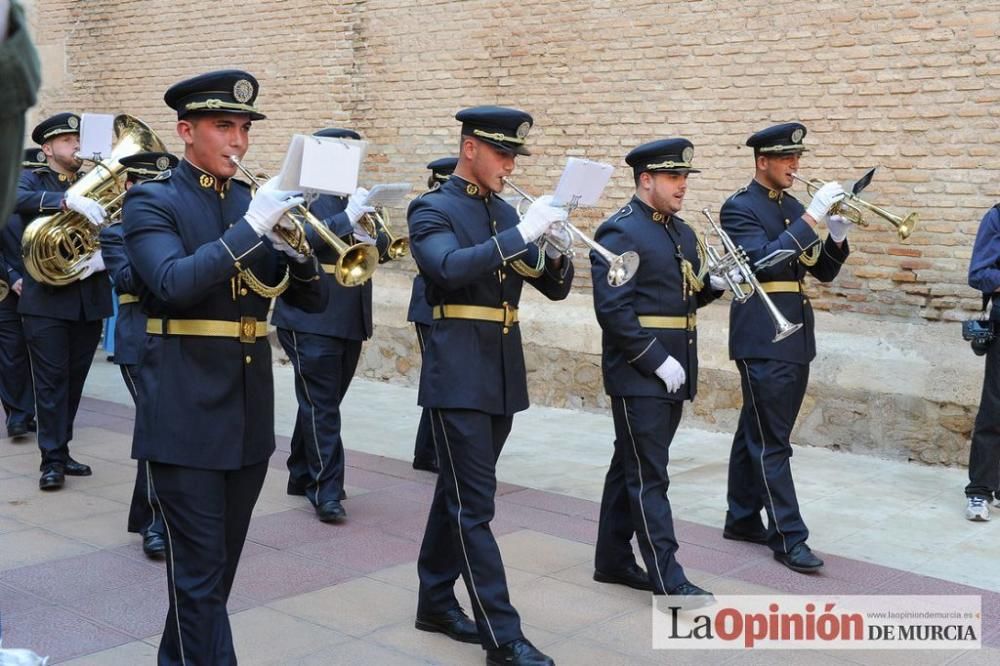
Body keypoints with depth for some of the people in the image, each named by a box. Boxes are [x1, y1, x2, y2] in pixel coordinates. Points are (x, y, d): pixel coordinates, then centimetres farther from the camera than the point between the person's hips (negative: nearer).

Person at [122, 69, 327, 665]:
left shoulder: (255, 203, 11)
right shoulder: (152, 202, -4)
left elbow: (313, 301, 8)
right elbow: (174, 284, -23)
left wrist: (297, 251, -12)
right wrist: (251, 227, -25)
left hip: (250, 412, 6)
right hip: (186, 413, -6)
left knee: (221, 565, 16)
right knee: (199, 570, -2)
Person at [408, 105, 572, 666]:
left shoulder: (506, 213, 14)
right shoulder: (432, 210, -6)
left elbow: (555, 287, 12)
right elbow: (451, 268, -26)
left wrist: (555, 252, -9)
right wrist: (522, 232, -27)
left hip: (504, 375, 7)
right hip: (459, 374, -7)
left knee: (459, 494, 16)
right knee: (473, 505, -6)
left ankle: (436, 601, 29)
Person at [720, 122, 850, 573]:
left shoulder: (793, 207, 15)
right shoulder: (739, 208, -7)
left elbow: (823, 271, 14)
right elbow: (764, 261, -23)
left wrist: (836, 236, -5)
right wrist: (812, 218, -24)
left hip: (796, 337, 8)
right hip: (763, 340, -8)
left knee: (756, 433, 15)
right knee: (771, 442, -4)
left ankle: (742, 518, 25)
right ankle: (788, 537, -1)